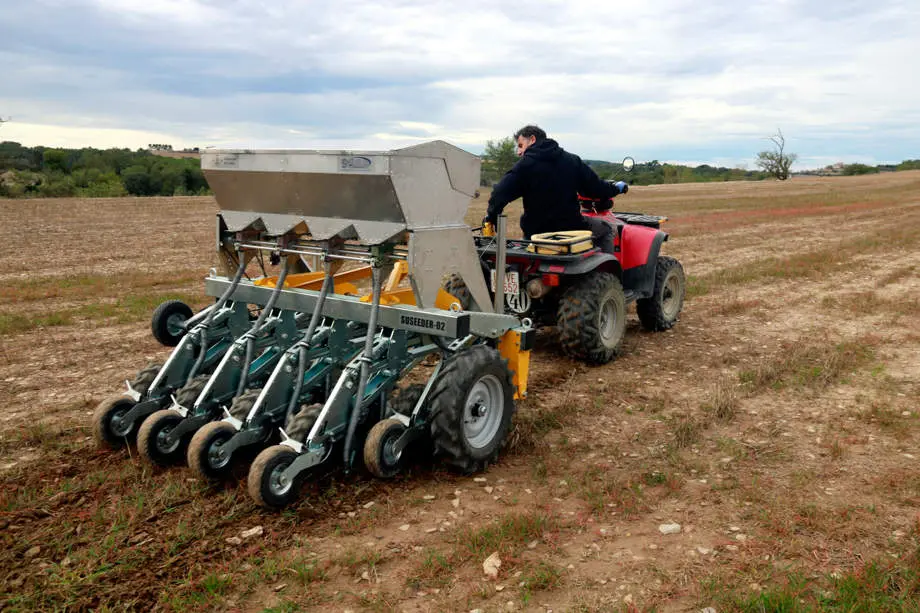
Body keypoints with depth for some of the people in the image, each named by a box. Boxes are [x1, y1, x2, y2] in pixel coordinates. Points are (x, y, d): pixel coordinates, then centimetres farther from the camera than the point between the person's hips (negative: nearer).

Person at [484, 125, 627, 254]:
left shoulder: (525, 164, -7)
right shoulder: (572, 160, 3)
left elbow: (501, 193, -18)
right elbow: (595, 188, 6)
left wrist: (491, 217, -3)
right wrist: (616, 188, 26)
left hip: (536, 233, -1)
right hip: (571, 227, 1)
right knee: (605, 229, 24)